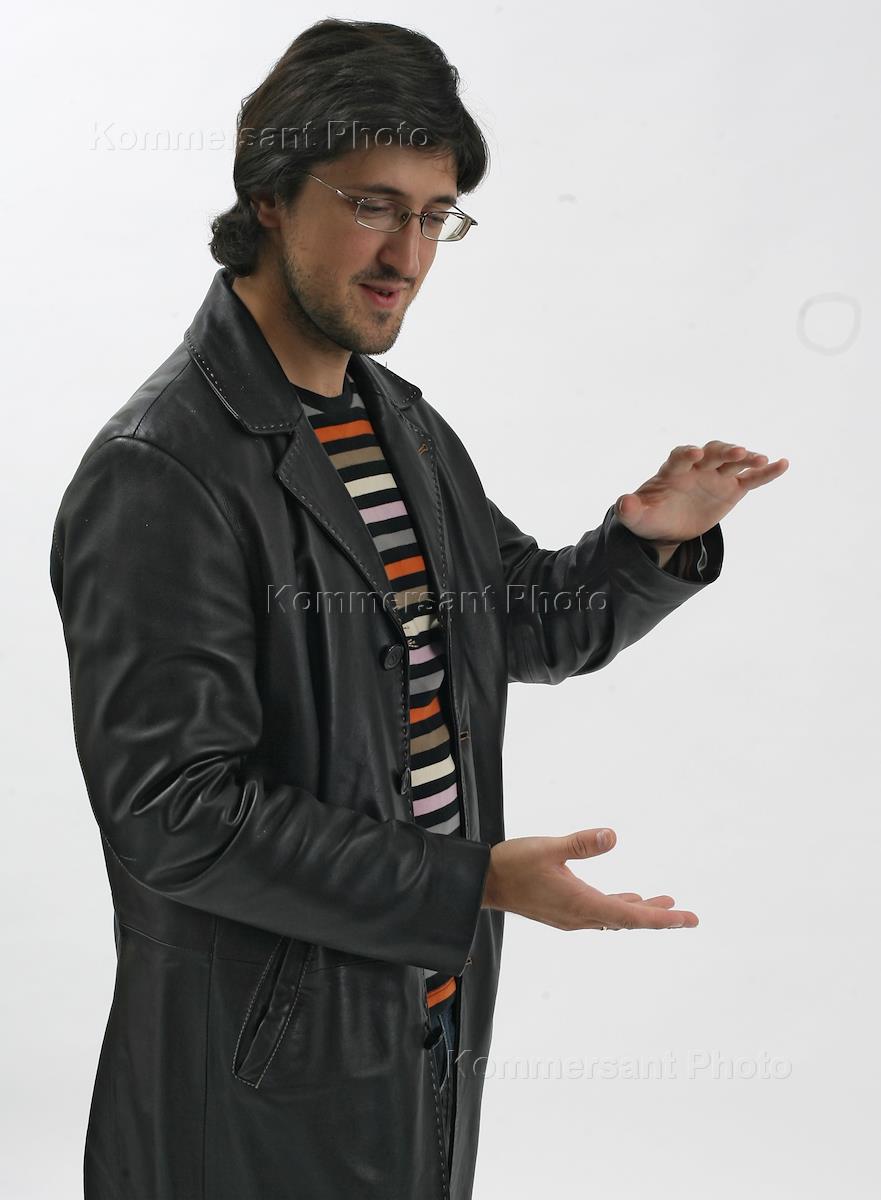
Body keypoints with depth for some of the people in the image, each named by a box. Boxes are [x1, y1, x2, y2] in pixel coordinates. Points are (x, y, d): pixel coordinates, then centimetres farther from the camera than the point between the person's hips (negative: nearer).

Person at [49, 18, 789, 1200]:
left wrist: (652, 540, -3)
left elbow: (533, 627, 17)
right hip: (267, 1073, -7)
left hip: (435, 1020, 8)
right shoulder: (158, 471, -20)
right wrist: (479, 883, -24)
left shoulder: (404, 424, 7)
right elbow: (173, 814, -23)